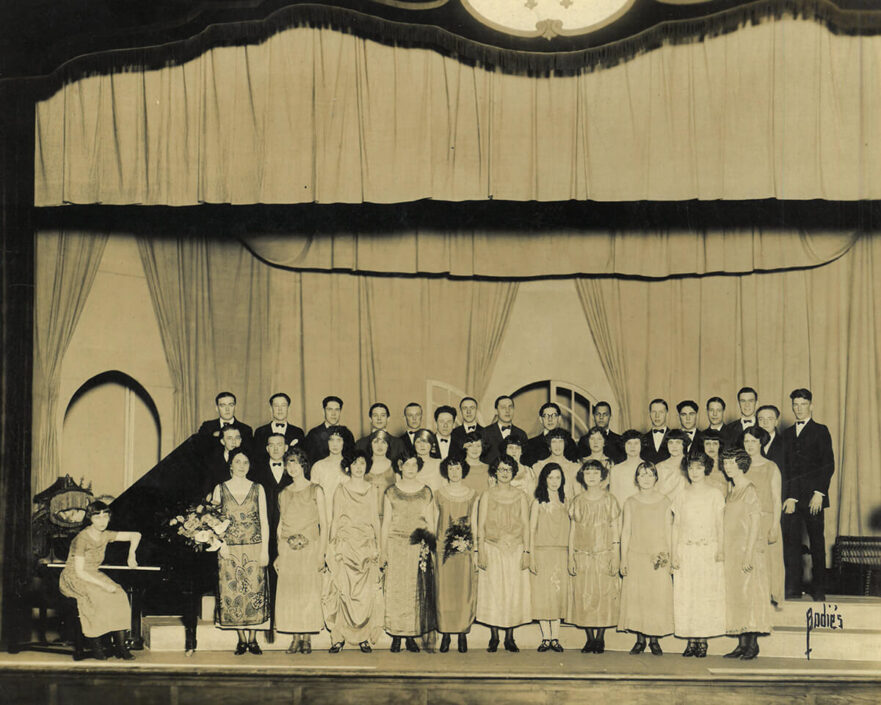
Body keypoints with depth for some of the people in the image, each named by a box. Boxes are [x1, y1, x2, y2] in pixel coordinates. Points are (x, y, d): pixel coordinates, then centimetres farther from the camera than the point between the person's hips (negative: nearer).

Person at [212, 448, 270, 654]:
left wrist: (265, 550, -2)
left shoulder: (257, 489, 6)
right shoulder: (220, 489, 6)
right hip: (229, 550, 0)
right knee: (232, 593, -1)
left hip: (254, 548, 0)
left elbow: (264, 520, 5)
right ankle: (241, 640, 8)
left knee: (254, 591, -4)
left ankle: (253, 639, 4)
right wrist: (221, 543, -7)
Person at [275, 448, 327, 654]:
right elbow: (280, 525, 15)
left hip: (310, 548, -3)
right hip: (288, 550, 3)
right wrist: (278, 553, 7)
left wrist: (321, 553, -8)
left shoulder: (315, 490, 3)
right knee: (289, 593, -1)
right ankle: (296, 638, 5)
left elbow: (324, 523, 0)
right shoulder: (283, 494, 13)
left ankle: (307, 638, 2)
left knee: (309, 593, -5)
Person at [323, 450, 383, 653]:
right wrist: (333, 548, 0)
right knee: (341, 590, -7)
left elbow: (376, 520, 11)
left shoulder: (372, 491, 10)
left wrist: (377, 547, 4)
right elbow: (335, 520, 7)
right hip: (345, 544, -1)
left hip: (366, 546, 1)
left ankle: (364, 637, 3)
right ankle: (339, 637, -3)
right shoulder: (341, 490, 7)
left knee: (367, 592, -4)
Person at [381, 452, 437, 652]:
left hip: (419, 546, 1)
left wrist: (430, 544, -5)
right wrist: (383, 551, 4)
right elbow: (386, 522, 7)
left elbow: (431, 522, 9)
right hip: (396, 544, 0)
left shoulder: (426, 492, 7)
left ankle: (411, 636, 7)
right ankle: (396, 637, 4)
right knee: (395, 589, -3)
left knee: (418, 589, -1)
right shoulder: (391, 492, 6)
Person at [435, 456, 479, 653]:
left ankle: (463, 633, 6)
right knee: (445, 590, 0)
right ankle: (445, 634, 6)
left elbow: (474, 524, 9)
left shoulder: (472, 495, 7)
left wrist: (476, 551, 4)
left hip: (465, 548, 0)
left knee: (465, 590, -1)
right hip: (444, 547, 0)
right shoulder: (439, 494, 6)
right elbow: (434, 522, 8)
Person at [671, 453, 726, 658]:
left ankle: (703, 641, 1)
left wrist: (721, 550, -9)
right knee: (685, 596, -1)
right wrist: (674, 554, 2)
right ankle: (691, 641, 4)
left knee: (707, 594, -4)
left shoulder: (715, 494, 5)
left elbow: (720, 525, 3)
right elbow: (676, 526, 10)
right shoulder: (681, 496, 10)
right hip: (685, 552, 2)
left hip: (708, 550, -2)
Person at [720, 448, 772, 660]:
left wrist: (749, 553, -19)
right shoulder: (733, 491, 15)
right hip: (732, 551, 9)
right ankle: (742, 644, 9)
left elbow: (755, 523, -14)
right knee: (735, 594, 6)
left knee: (749, 593, -7)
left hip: (747, 549, -8)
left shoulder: (749, 489, -9)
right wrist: (724, 551, 15)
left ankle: (753, 644, -5)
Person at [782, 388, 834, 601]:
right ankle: (792, 588, 2)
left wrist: (819, 493, -11)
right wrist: (787, 496, 4)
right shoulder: (787, 434, 17)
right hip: (791, 496, 4)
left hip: (813, 497, -4)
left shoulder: (820, 431, 4)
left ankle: (819, 589, 7)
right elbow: (785, 466, 14)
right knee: (790, 541, -1)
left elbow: (828, 465, -2)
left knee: (817, 542, 1)